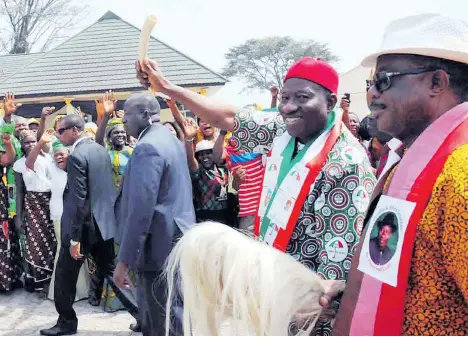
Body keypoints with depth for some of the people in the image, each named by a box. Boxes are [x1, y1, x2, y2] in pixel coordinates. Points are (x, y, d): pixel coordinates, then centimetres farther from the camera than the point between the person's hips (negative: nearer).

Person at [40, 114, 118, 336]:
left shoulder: (76, 156, -17)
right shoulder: (101, 150, 9)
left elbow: (78, 200, -21)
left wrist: (74, 238, -20)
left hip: (85, 226, -8)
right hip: (105, 222, 8)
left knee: (64, 276, 9)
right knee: (111, 273, 14)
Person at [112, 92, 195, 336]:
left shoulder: (147, 147, -17)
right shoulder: (171, 140, 14)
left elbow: (140, 210, -23)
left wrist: (124, 260, -20)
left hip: (159, 247, -10)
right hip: (175, 240, 10)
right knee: (152, 316, 20)